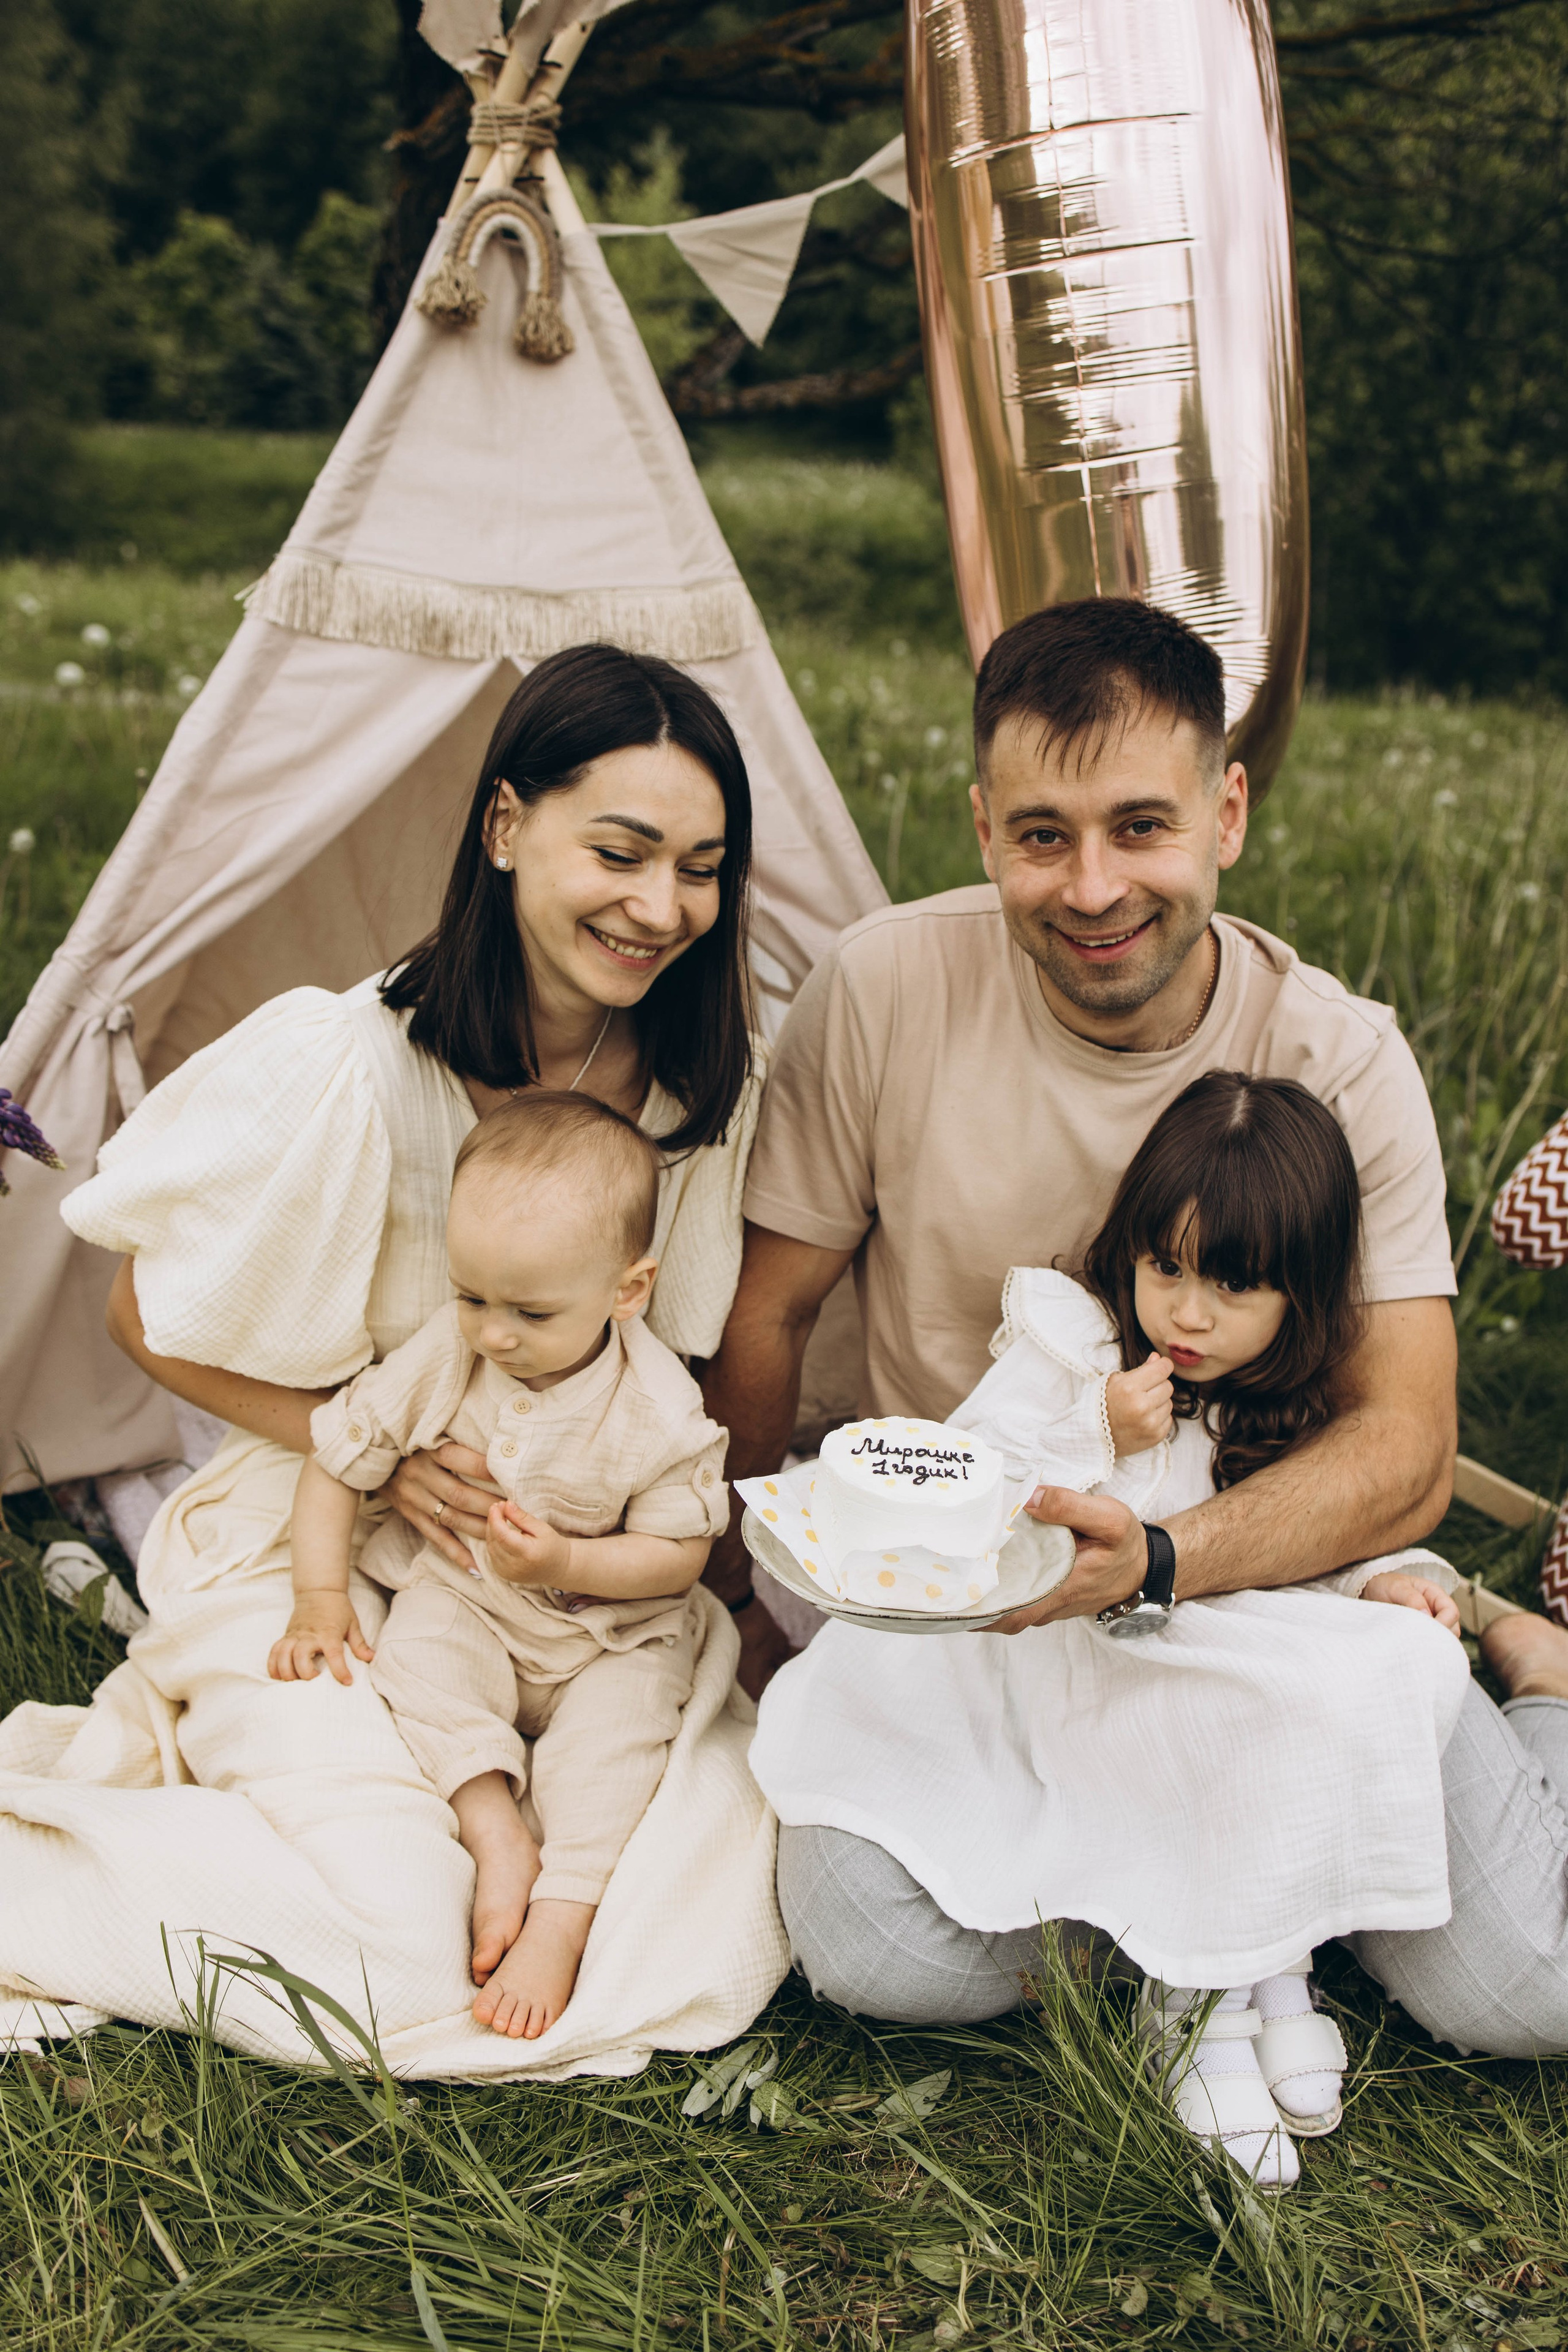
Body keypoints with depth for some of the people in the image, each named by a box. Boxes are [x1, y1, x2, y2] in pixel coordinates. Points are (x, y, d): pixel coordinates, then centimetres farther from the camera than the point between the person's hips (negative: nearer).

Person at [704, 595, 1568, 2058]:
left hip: (1274, 1572, 0)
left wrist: (1151, 1559, -33)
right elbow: (764, 1315, 0)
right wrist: (743, 1595, 5)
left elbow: (1403, 1453, -15)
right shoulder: (885, 990, -12)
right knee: (882, 1951, -28)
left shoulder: (1344, 1063, -10)